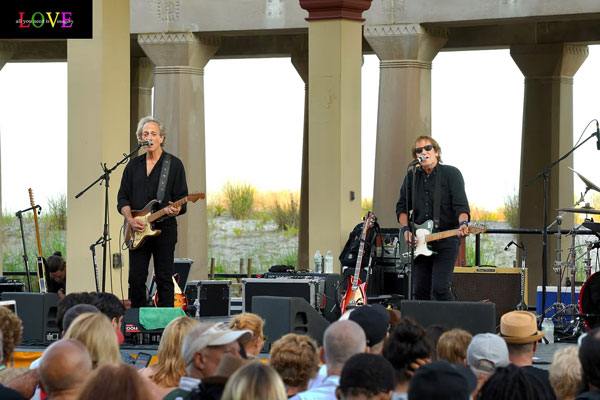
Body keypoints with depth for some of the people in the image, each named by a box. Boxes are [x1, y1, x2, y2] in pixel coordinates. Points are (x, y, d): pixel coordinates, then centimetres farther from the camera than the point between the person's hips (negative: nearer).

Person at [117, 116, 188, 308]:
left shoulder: (174, 164, 3)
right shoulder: (133, 165, 13)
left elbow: (182, 198, -1)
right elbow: (123, 198, 11)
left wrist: (175, 210, -23)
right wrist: (130, 219, -6)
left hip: (164, 229, -3)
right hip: (137, 231, 3)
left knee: (164, 279, -2)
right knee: (136, 280, 1)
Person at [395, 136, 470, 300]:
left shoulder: (451, 174, -2)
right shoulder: (412, 177, 11)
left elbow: (461, 205, -11)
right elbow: (402, 206, 14)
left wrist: (463, 224, -30)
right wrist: (405, 230, -2)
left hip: (446, 240, -5)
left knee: (440, 289, -16)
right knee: (420, 291, 2)